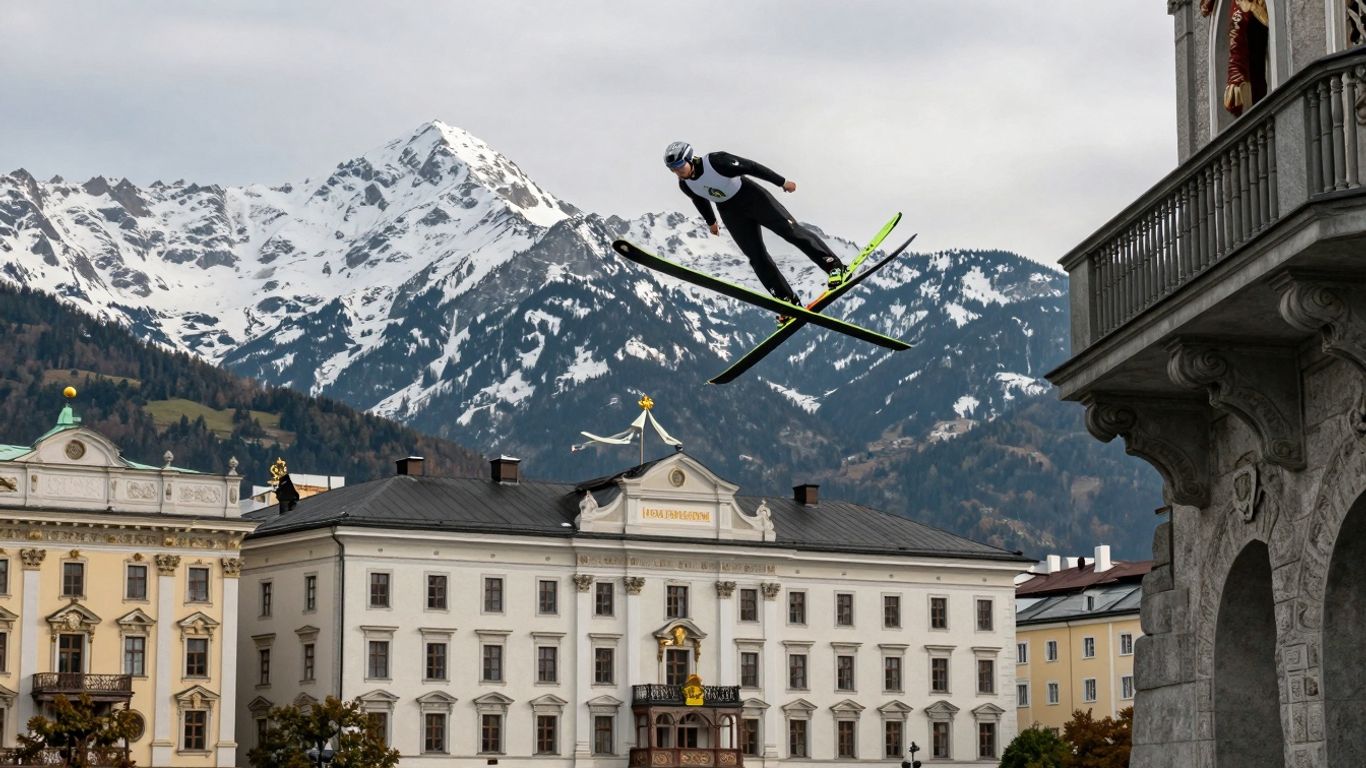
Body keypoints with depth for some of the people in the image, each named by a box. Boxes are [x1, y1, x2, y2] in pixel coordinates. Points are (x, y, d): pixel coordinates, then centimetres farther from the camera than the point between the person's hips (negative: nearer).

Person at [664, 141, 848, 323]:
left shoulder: (716, 161, -28)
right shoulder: (685, 185, -10)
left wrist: (781, 182, -11)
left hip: (752, 198, -5)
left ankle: (833, 266, -6)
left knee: (790, 230, -12)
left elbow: (751, 167, -19)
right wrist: (710, 221, 28)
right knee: (757, 257, -3)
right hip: (731, 213, 5)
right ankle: (788, 301, 1)